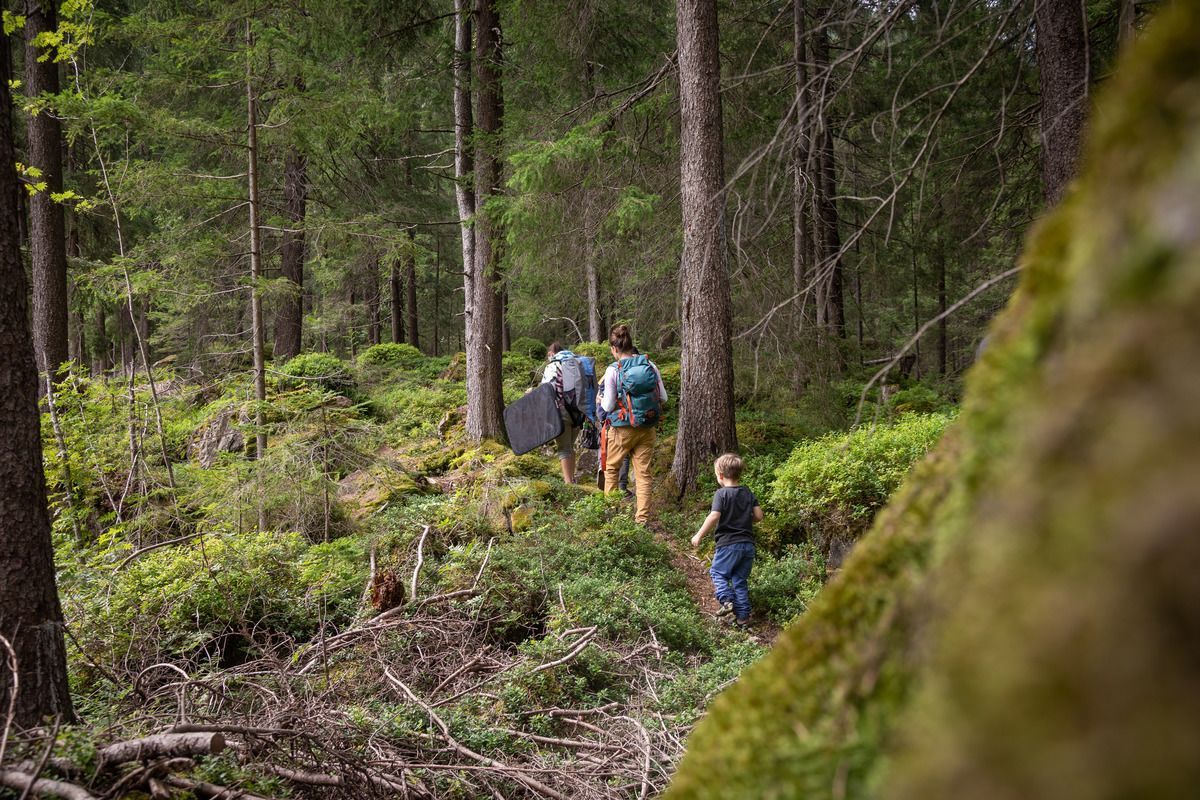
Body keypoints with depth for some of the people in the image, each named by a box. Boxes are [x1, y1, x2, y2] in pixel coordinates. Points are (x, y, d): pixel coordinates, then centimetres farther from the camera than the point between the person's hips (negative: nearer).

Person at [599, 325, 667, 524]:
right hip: (648, 427, 3)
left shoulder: (613, 370, -12)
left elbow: (608, 406, -10)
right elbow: (663, 397, 2)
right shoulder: (650, 366, -2)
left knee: (611, 468, 17)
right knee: (643, 472, 9)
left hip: (623, 428, -3)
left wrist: (603, 401, 12)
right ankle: (643, 518, 8)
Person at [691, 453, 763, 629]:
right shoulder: (748, 493, 7)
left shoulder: (722, 493, -11)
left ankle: (727, 600, -9)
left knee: (718, 573, 13)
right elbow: (758, 516, 5)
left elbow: (714, 517, -20)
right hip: (748, 543, 6)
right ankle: (743, 616, 10)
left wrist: (699, 535, -11)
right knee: (740, 580, 13)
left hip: (728, 543, -6)